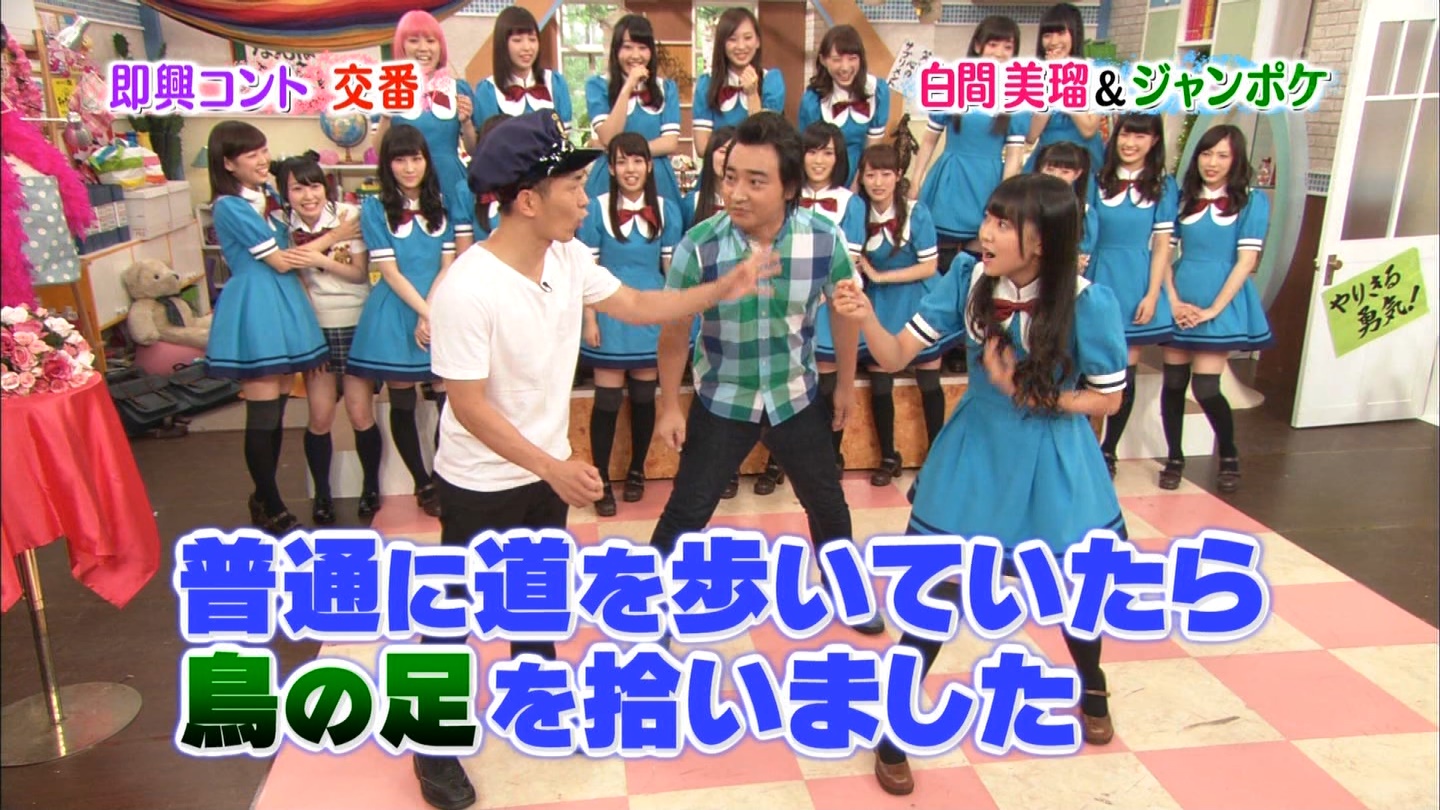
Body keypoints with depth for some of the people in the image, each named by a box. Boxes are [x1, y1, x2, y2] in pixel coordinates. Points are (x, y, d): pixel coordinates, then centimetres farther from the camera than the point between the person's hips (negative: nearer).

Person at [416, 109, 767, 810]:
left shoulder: (568, 257, -8)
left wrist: (721, 290, -3)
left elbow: (634, 305, 5)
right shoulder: (466, 291, -29)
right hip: (481, 486, -7)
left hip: (545, 472, 7)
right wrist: (555, 467, -27)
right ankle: (434, 745, 31)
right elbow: (469, 409, -25)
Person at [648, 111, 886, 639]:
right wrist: (669, 406, -4)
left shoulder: (824, 240, -19)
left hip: (797, 398, 2)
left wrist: (846, 384, 8)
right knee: (687, 512, 6)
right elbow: (674, 332, -9)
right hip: (721, 402, -2)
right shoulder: (698, 247, -23)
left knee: (827, 503, 19)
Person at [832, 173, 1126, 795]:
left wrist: (1029, 392, -20)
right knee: (936, 593, 2)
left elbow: (1108, 399, -8)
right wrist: (866, 318, -34)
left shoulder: (1089, 304, -21)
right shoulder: (968, 280, -15)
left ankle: (1092, 689, 54)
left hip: (1052, 462, 0)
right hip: (975, 452, 1)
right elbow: (897, 356, -15)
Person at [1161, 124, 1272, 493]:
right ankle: (1174, 459, 18)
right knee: (1172, 383, 3)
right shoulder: (1183, 198, 7)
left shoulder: (1252, 202, -1)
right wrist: (1173, 302, -8)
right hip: (1179, 302, 3)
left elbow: (1246, 260, -6)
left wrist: (1213, 309, -12)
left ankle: (1229, 456, 19)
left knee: (1205, 388, -5)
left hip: (1221, 304, -3)